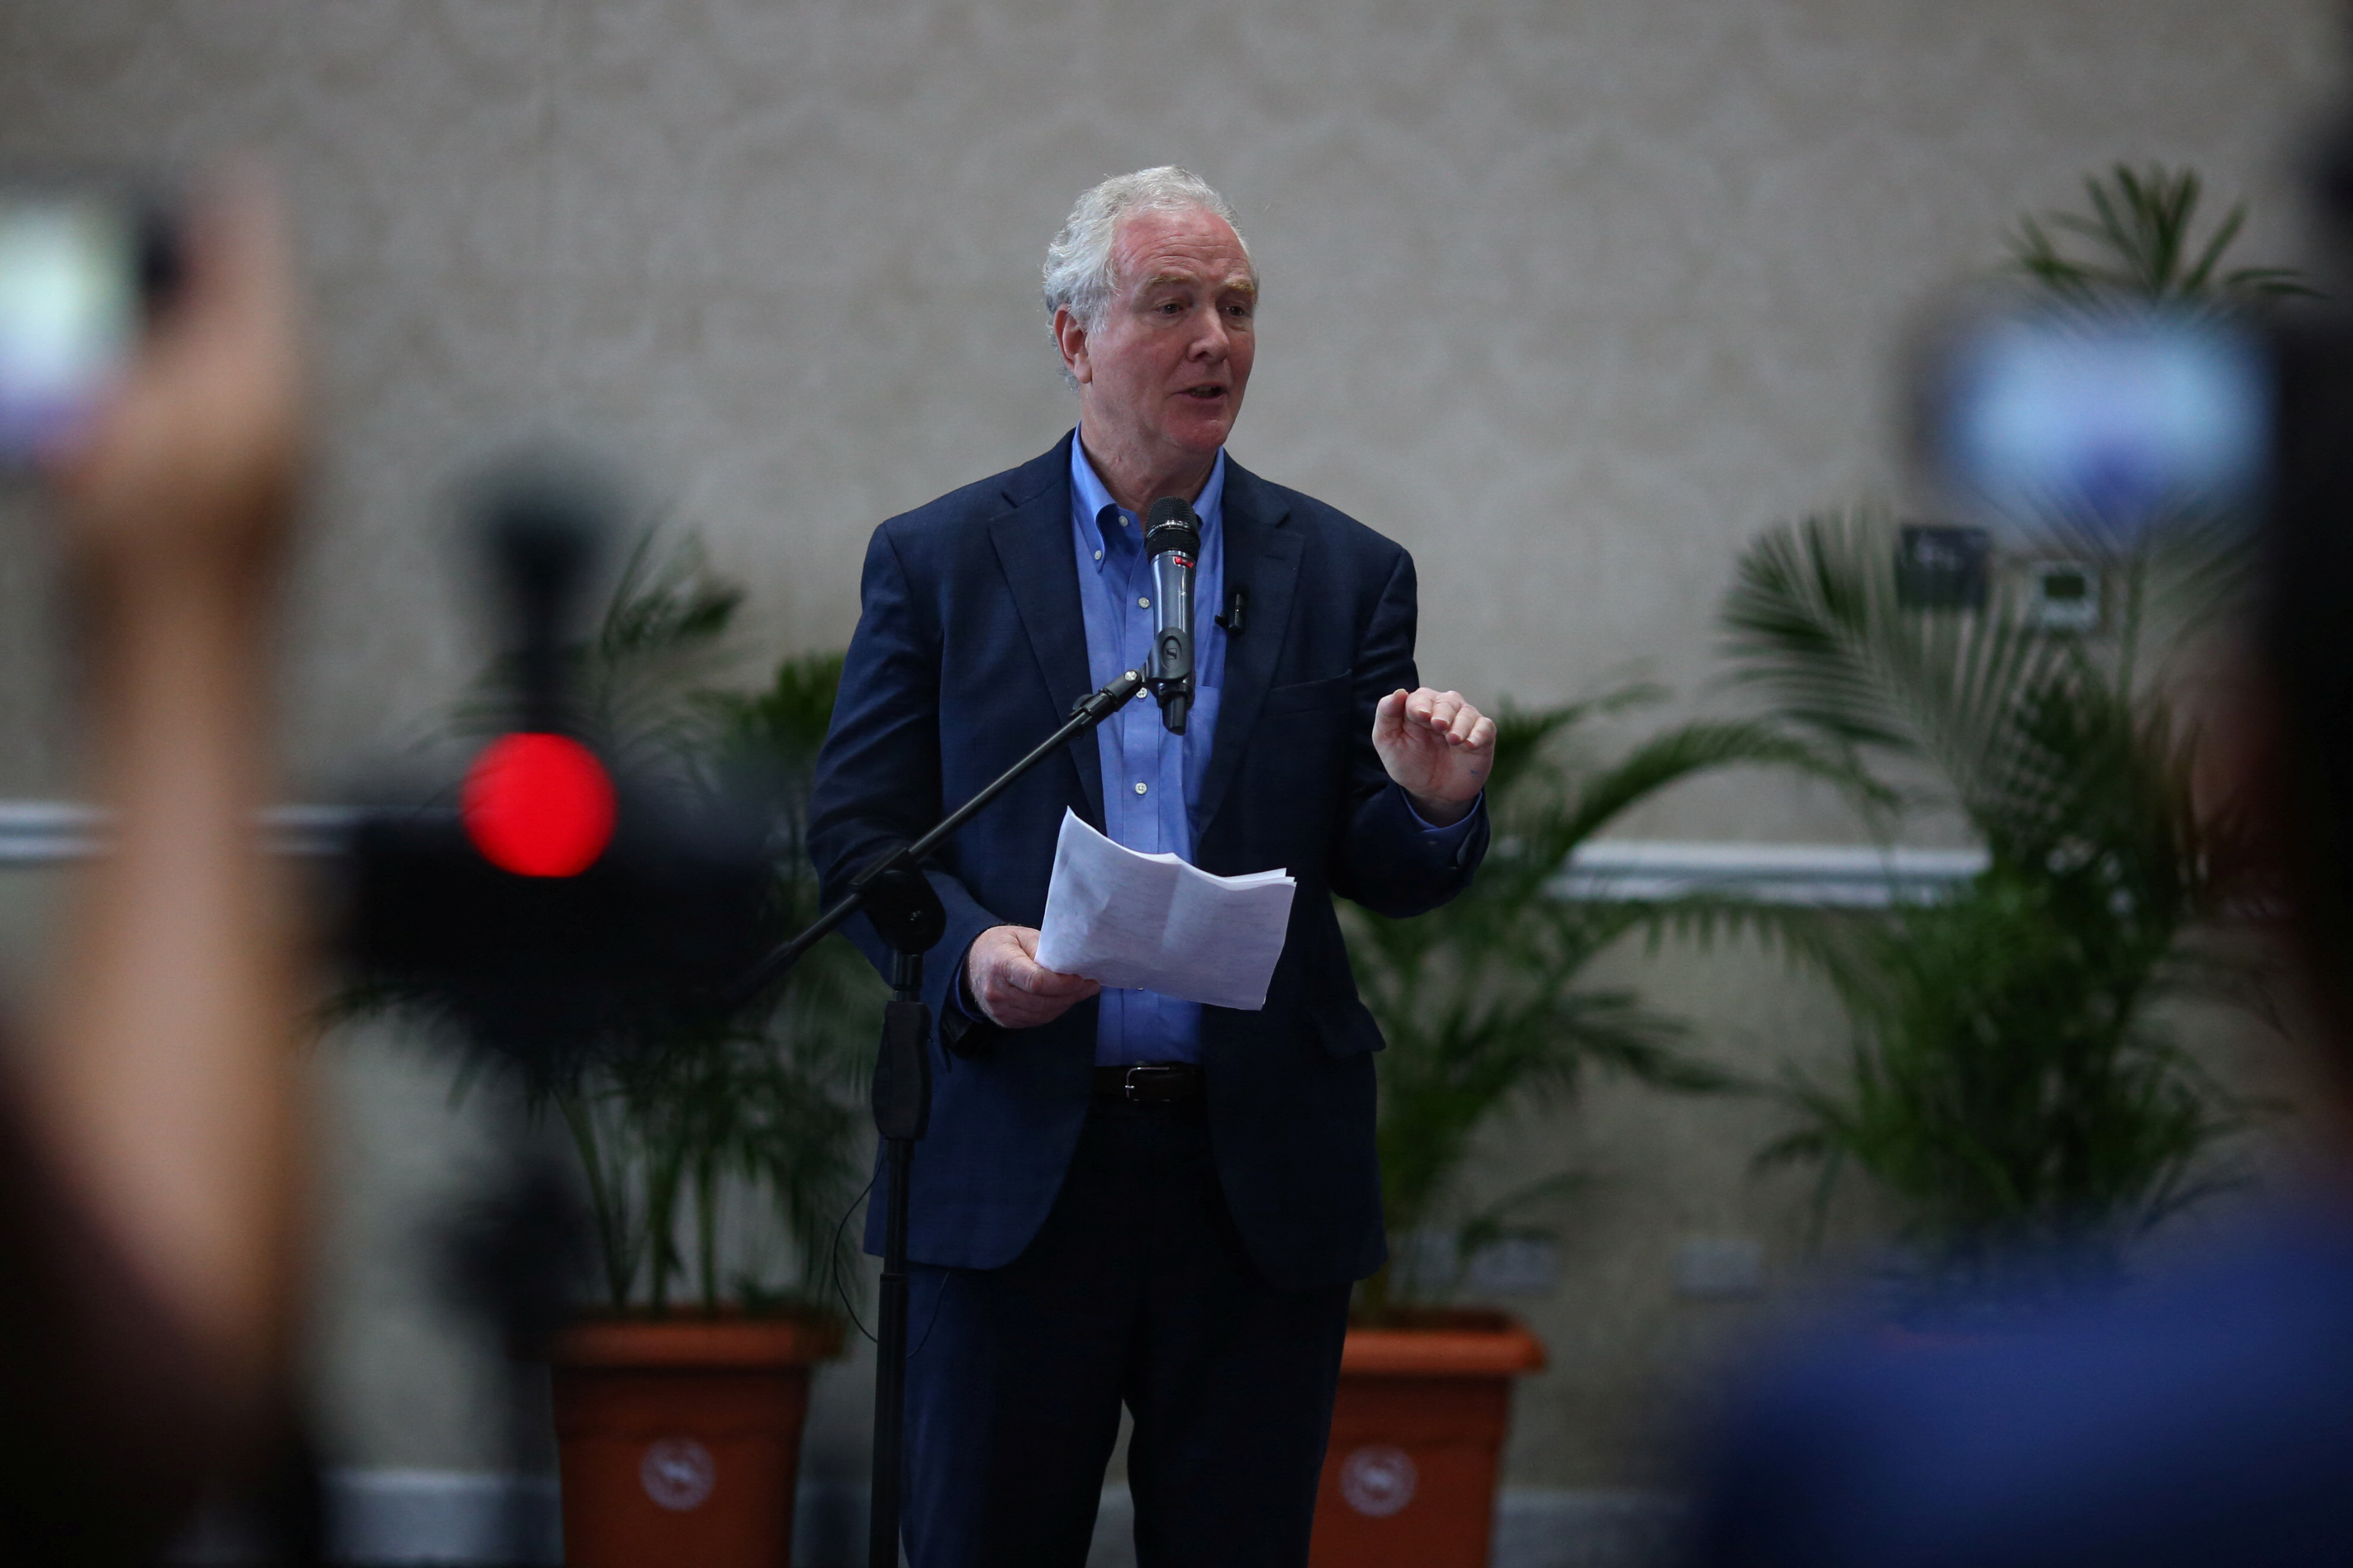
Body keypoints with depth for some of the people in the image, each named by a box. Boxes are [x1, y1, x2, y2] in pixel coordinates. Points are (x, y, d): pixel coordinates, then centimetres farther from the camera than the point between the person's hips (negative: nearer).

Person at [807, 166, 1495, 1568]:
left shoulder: (1347, 576, 8)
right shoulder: (937, 561, 4)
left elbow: (1386, 879, 6)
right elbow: (856, 831, 2)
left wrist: (1434, 807, -17)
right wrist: (967, 953, -17)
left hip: (1265, 1181, 1)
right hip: (1018, 1169, -1)